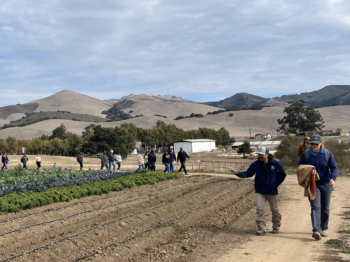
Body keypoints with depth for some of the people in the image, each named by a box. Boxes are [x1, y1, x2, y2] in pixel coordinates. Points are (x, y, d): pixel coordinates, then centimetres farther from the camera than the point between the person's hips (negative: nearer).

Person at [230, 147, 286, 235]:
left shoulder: (276, 163, -7)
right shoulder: (255, 164, -3)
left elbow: (282, 175, 4)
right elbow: (248, 173, 0)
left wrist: (276, 184, -3)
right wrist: (238, 173, -16)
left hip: (272, 191, -1)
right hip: (259, 191, 1)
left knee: (274, 209, 13)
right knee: (260, 209, -9)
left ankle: (276, 227, 30)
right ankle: (261, 228, -2)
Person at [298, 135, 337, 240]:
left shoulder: (328, 154, -3)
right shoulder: (306, 154, -2)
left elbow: (334, 168, -5)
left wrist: (333, 178, -24)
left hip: (326, 184, 1)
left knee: (325, 208, 11)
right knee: (315, 207, -14)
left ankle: (323, 229, 29)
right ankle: (316, 230, -24)